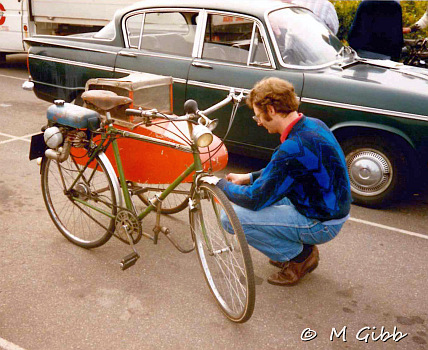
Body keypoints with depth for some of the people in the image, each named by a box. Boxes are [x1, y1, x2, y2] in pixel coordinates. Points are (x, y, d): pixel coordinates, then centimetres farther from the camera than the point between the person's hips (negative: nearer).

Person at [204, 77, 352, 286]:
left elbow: (255, 199, -22)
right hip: (333, 211, 9)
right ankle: (304, 247, 17)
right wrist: (250, 177, 12)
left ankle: (299, 256, 2)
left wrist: (220, 184, -5)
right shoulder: (312, 125, 1)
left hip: (320, 225, -9)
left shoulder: (294, 148, -29)